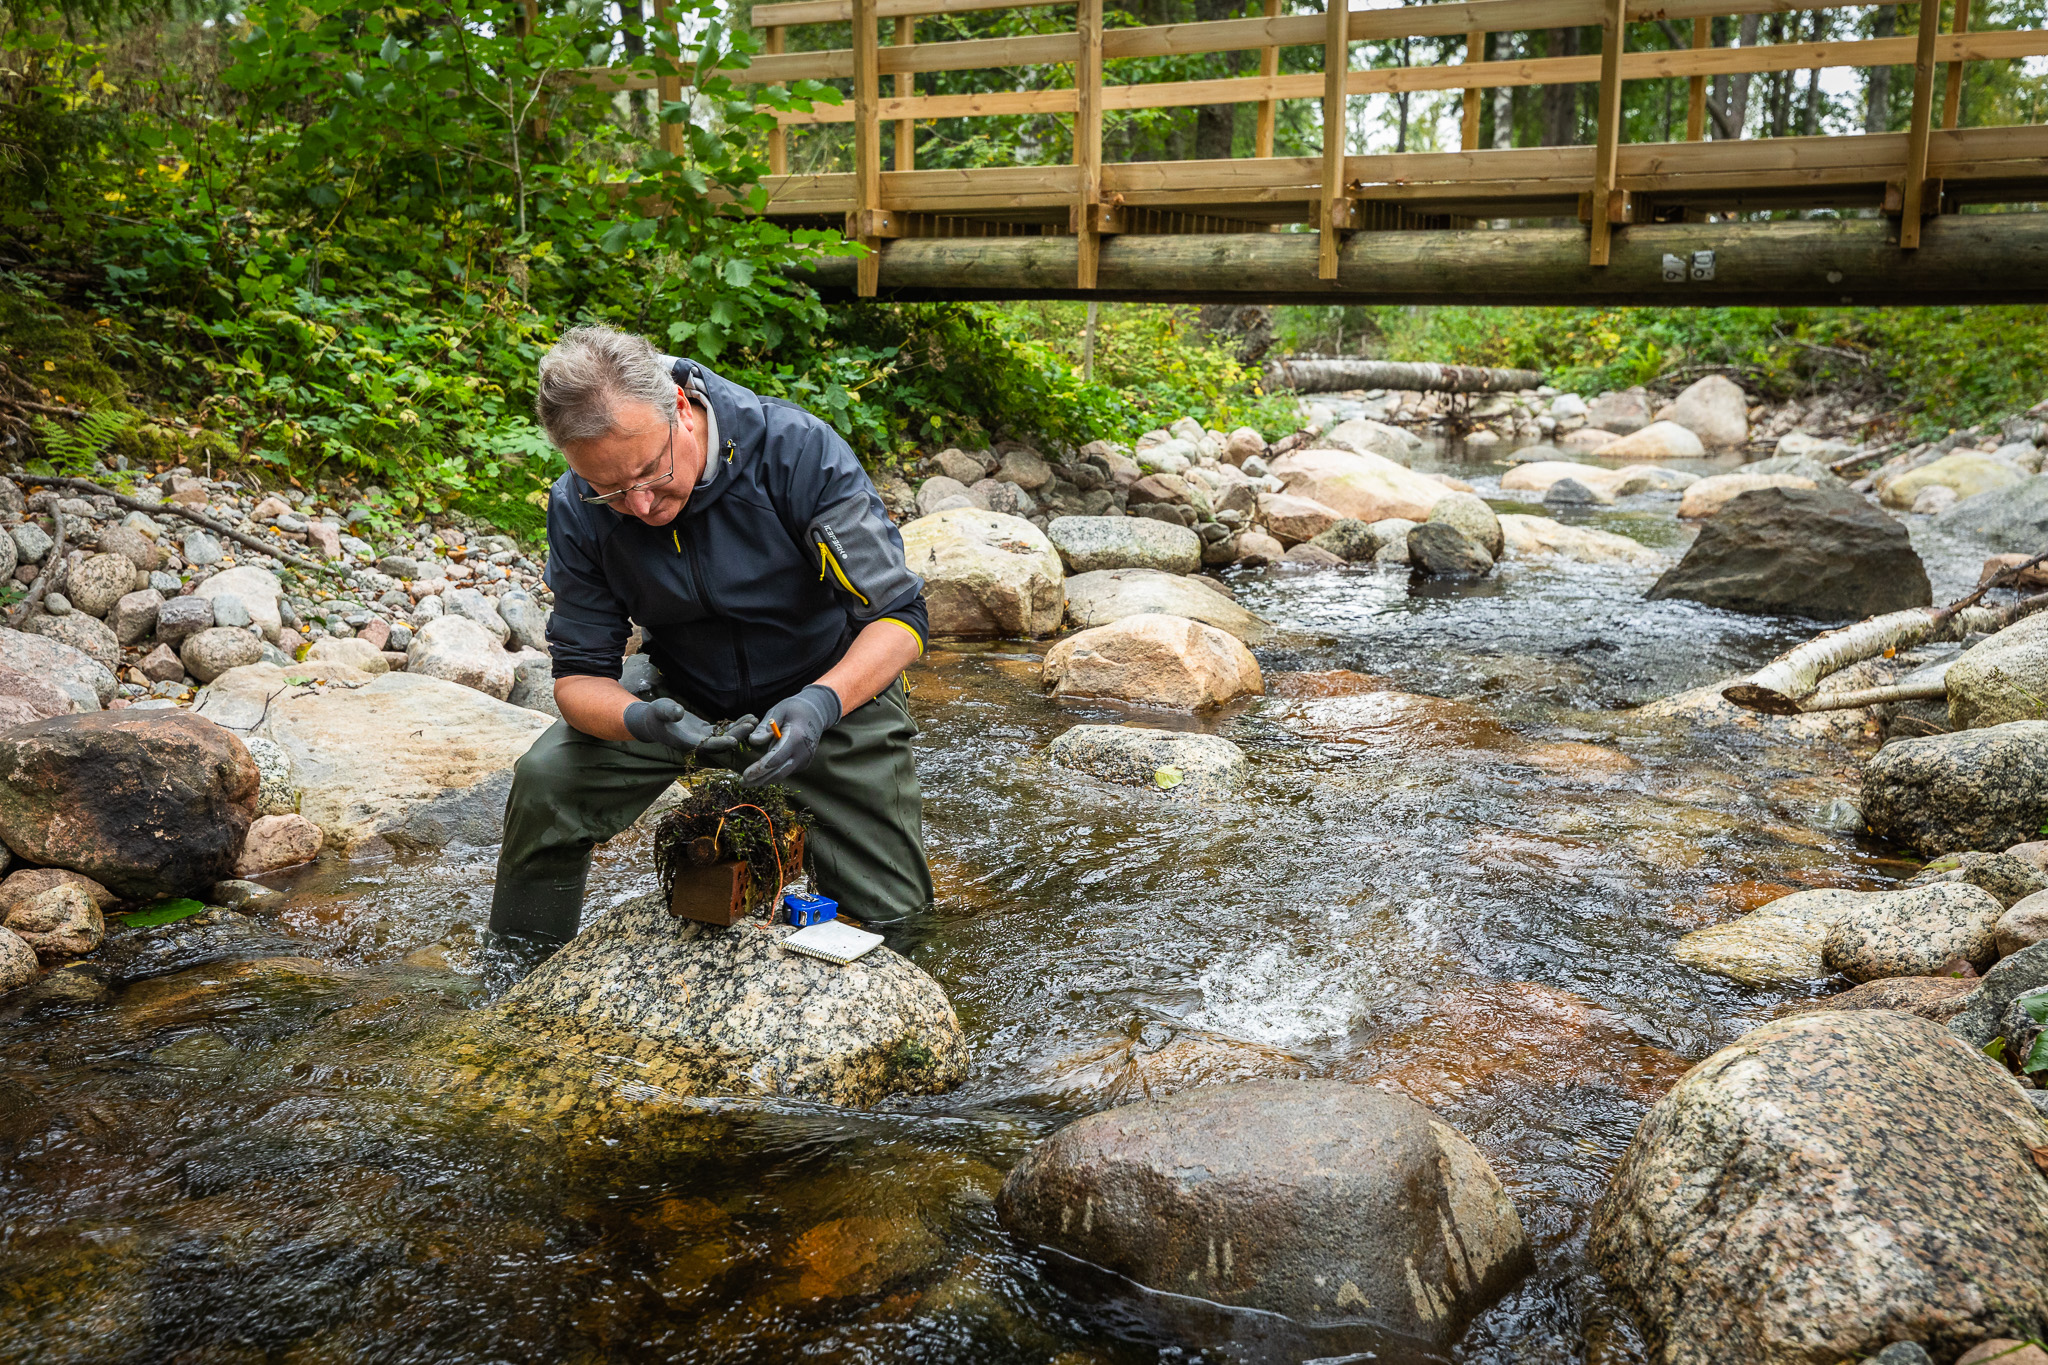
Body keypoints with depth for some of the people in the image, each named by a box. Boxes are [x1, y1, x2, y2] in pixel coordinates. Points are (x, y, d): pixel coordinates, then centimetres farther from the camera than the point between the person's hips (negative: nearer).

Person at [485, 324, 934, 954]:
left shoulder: (797, 449, -30)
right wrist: (640, 721, -40)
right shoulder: (576, 510, -19)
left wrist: (820, 705, -48)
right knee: (546, 780, -20)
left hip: (835, 686, -2)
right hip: (685, 695, 2)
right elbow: (579, 675, -16)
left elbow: (898, 618, -29)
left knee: (892, 917, -5)